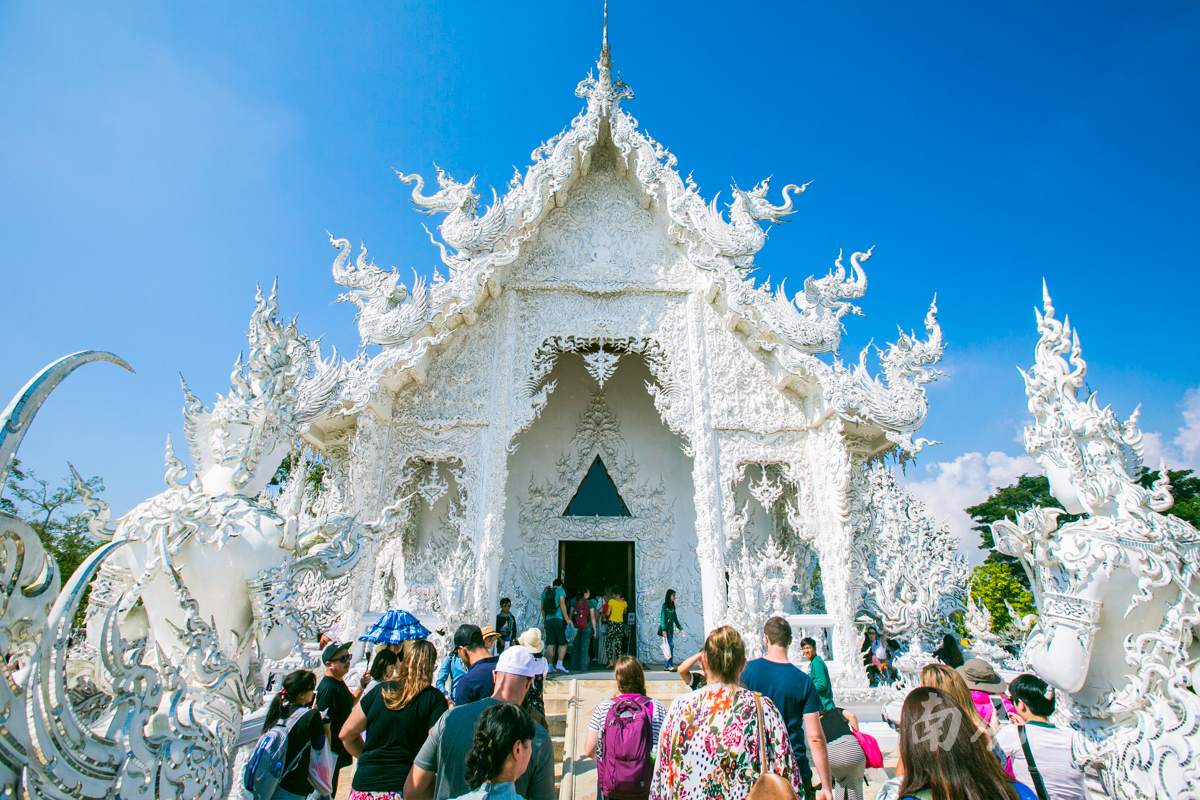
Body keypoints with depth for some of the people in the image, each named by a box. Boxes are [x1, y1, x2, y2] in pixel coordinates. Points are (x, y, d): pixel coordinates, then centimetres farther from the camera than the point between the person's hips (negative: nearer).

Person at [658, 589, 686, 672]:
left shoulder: (672, 607, 14)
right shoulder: (664, 606, -5)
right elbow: (662, 617, -11)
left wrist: (681, 629, 13)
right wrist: (663, 629, -19)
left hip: (671, 629, 7)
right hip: (666, 628, -7)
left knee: (669, 647, 6)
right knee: (671, 645, -14)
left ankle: (666, 666, 10)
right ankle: (670, 666, -13)